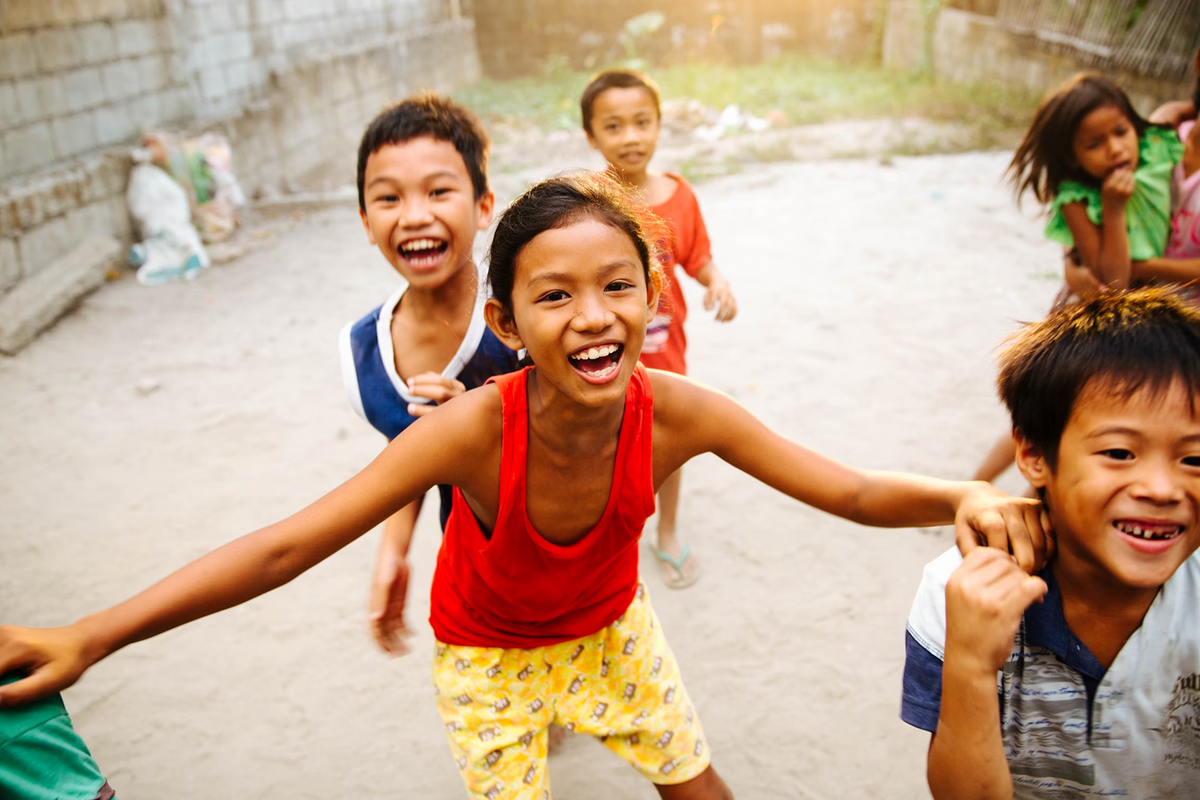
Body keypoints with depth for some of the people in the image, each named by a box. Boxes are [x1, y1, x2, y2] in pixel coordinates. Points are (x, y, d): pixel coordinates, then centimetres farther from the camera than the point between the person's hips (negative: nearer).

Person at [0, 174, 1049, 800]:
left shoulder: (681, 413, -31)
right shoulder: (474, 428, -38)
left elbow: (852, 492, -23)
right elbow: (288, 545, -35)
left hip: (611, 627, 3)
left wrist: (962, 498, -42)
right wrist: (88, 638, -37)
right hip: (488, 654, -2)